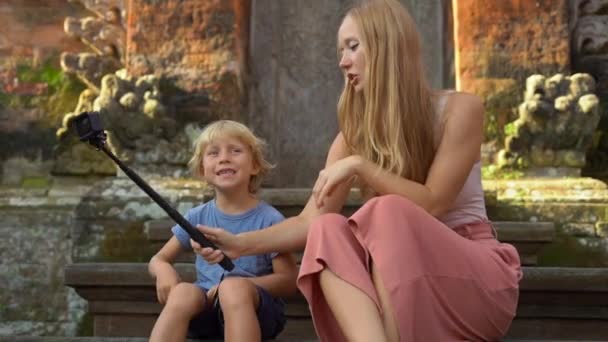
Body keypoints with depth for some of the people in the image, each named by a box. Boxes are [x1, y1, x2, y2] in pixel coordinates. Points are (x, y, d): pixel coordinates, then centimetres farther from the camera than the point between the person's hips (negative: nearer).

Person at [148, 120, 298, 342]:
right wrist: (163, 270, -9)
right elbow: (157, 260, 17)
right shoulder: (197, 217, 9)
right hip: (207, 308, 3)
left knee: (233, 288, -36)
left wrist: (240, 285, -19)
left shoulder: (268, 219, -2)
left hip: (255, 308, -3)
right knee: (183, 292, -31)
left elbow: (288, 280, -5)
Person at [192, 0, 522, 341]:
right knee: (328, 231, -26)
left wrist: (360, 166, -22)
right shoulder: (356, 130, 4)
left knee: (387, 213, -31)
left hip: (477, 277, -3)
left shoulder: (460, 109, -7)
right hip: (404, 278, 3)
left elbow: (432, 205, -16)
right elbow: (310, 222, -5)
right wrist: (241, 243, -19)